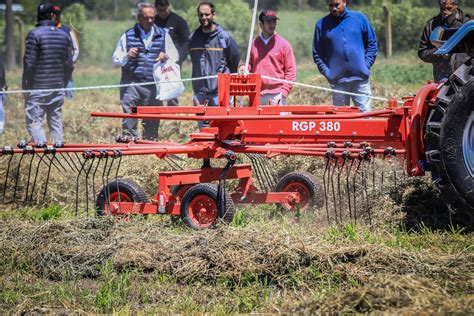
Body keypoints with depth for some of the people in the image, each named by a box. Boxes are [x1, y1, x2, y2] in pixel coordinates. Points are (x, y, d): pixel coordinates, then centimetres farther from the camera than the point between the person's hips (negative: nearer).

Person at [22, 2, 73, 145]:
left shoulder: (34, 34, -9)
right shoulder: (64, 36, 8)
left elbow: (29, 63, -12)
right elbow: (69, 64, 11)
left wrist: (25, 84, -3)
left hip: (37, 88, -5)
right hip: (58, 88, 5)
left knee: (33, 121, -4)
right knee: (56, 121, 12)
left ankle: (41, 145, -22)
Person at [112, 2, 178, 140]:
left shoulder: (163, 35, 12)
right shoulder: (128, 36, 9)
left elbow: (174, 56, 15)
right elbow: (115, 59, 10)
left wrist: (166, 56, -9)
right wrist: (127, 56, -12)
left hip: (154, 86, 1)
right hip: (131, 84, -1)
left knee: (152, 122, 5)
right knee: (129, 121, -8)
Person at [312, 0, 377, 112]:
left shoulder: (359, 18, 5)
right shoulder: (321, 24, 5)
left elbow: (372, 44, 10)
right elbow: (317, 54, 9)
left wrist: (366, 65, -1)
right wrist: (326, 72, -3)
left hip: (360, 78, 0)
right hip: (337, 81, 0)